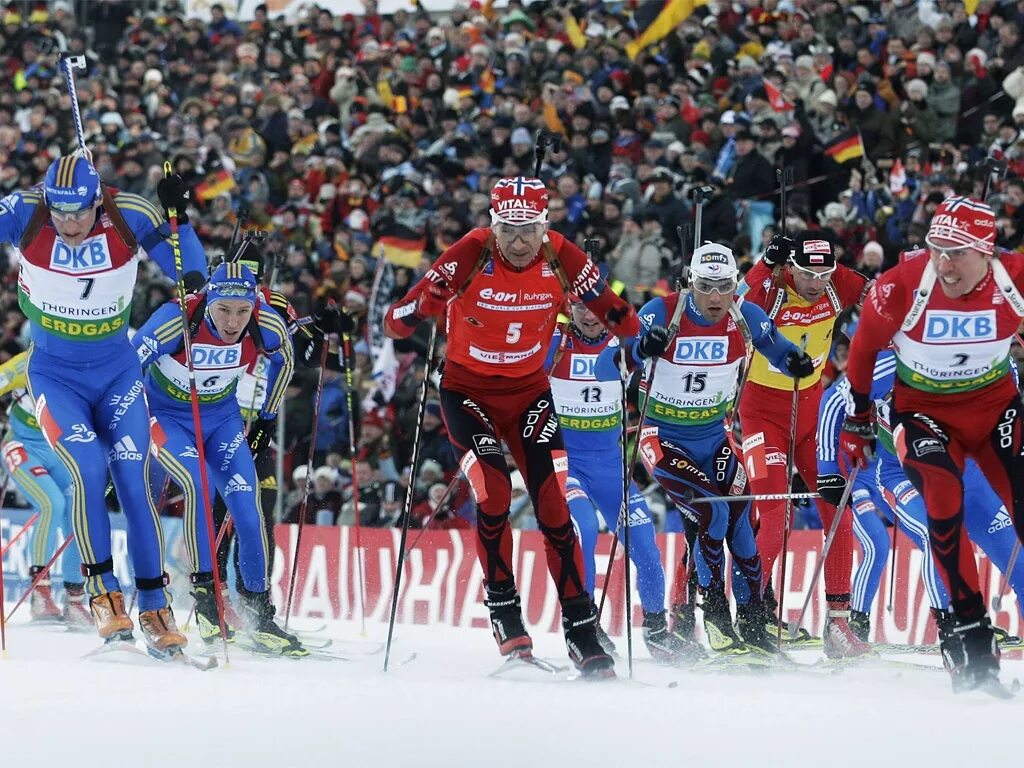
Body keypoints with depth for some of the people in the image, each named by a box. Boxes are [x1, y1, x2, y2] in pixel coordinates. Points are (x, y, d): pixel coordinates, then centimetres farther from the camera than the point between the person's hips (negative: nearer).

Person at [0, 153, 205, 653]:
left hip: (117, 373, 1)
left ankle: (155, 607, 4)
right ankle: (103, 593, -8)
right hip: (54, 375, -1)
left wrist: (177, 215, -26)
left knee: (133, 481, -7)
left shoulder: (128, 217, -15)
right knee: (87, 468, -22)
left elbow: (189, 271, -11)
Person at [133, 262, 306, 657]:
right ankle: (204, 592, -20)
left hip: (222, 416, 3)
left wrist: (267, 417, 12)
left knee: (247, 505, -9)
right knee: (198, 482, -29)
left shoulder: (266, 325, -20)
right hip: (166, 414, -3)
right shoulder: (177, 320, -32)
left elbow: (283, 360, 4)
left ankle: (259, 613, 4)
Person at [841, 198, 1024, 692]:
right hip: (923, 408, -2)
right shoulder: (902, 286, -24)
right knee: (943, 500, -24)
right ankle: (968, 630, -19)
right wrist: (857, 422, 5)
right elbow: (865, 347, -5)